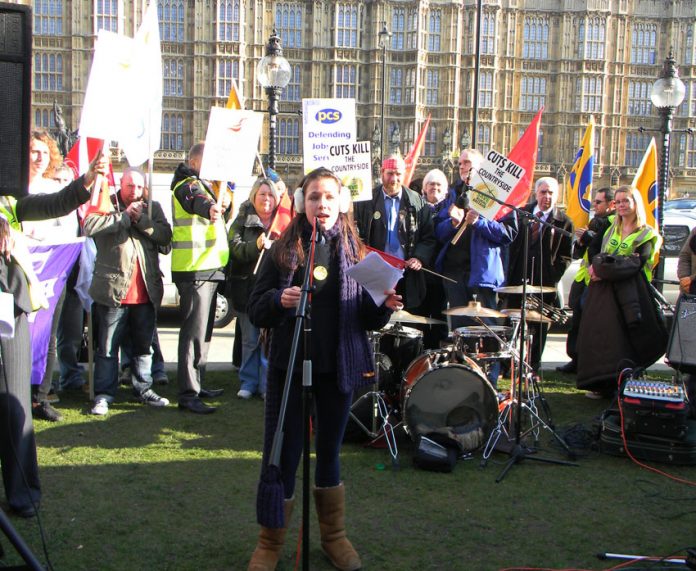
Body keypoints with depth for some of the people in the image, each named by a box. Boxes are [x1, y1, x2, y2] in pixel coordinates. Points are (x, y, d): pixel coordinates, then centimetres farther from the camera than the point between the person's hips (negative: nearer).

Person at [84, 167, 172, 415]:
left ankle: (143, 389, 25)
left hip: (146, 291, 3)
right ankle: (104, 394, 10)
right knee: (108, 348, 2)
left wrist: (141, 219, -13)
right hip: (114, 290, -3)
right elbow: (89, 226, -17)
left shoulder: (153, 207, 12)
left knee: (144, 345, 13)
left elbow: (165, 236, -2)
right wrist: (125, 215, -13)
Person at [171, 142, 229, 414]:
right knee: (194, 331, -11)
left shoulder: (201, 185, 20)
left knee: (203, 330, 17)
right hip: (195, 271, -10)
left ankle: (197, 384, 28)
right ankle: (188, 394, -10)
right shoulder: (188, 185, -13)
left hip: (206, 269, 11)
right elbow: (198, 201, -39)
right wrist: (210, 209, -57)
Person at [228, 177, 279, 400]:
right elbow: (235, 248, -9)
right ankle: (248, 382, 18)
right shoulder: (242, 221, 6)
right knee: (250, 339, 7)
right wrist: (256, 245, -26)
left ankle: (267, 384, 8)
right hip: (248, 288, 0)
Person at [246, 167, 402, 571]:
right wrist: (279, 300, -22)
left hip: (339, 367, 1)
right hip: (289, 366, -1)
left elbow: (368, 318, 5)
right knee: (283, 455, 5)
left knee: (330, 451, 16)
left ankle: (334, 536, 33)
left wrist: (384, 306, -16)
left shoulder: (355, 251, 2)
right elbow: (255, 311, -2)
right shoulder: (283, 250, -1)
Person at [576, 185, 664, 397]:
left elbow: (634, 264, -10)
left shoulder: (647, 235, 1)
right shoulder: (611, 230, 17)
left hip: (628, 294, -4)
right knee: (599, 333, -2)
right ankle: (603, 383, 3)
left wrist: (603, 270, -17)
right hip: (602, 292, 4)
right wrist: (598, 265, -8)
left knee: (621, 338, -9)